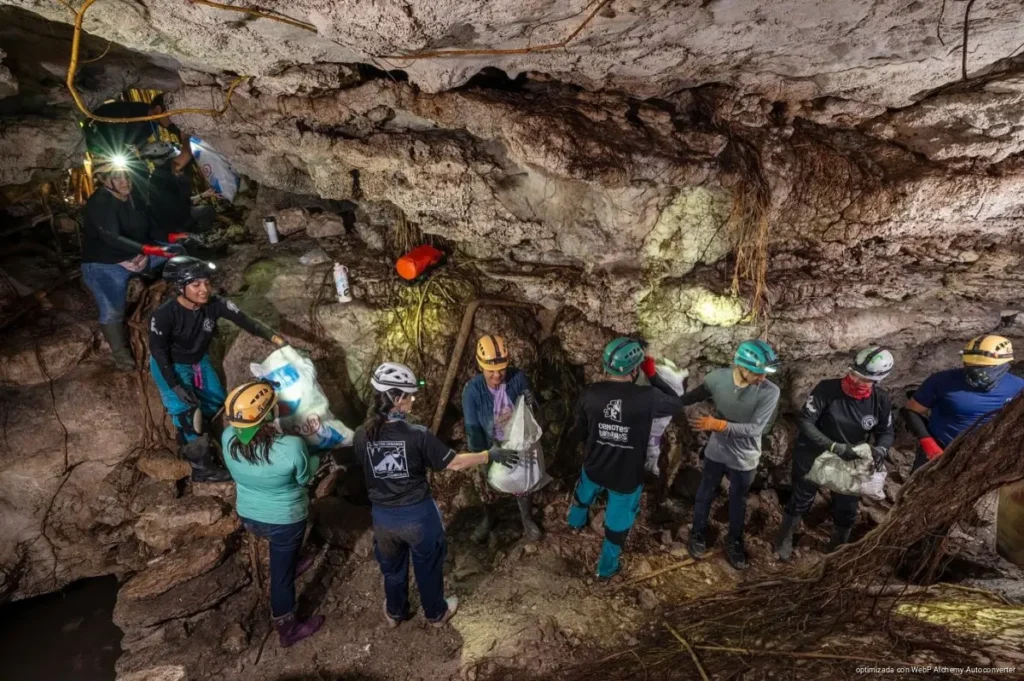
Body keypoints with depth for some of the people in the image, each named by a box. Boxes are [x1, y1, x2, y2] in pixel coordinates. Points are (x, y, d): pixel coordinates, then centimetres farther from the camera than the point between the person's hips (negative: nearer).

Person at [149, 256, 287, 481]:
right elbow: (158, 351, -23)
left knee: (216, 402, 16)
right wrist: (176, 386, -25)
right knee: (186, 411, -9)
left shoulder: (214, 304, -23)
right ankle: (201, 467, 6)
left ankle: (189, 436, 45)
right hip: (171, 366, -6)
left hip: (199, 360, 6)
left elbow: (244, 320, -25)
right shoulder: (164, 315, -33)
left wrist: (274, 337, -38)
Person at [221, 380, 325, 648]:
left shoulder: (228, 437, -22)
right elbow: (305, 478, -16)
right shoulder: (292, 447, -37)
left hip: (248, 515, 5)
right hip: (285, 520, -4)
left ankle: (291, 565, 64)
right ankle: (287, 630, 39)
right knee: (281, 572, 17)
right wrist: (315, 457, 3)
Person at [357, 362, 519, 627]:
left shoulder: (361, 436, -14)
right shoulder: (417, 435, -25)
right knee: (428, 565, 23)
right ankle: (436, 613, 44)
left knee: (392, 566, 28)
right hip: (418, 514, -3)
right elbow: (454, 463, -17)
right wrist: (491, 455, -6)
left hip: (382, 515, 3)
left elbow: (368, 468, 4)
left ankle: (395, 613, 50)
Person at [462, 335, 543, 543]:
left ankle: (527, 519, 52)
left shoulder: (518, 378, -23)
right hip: (489, 447, 0)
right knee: (486, 485, 23)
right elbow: (472, 428, -21)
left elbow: (535, 414, -14)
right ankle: (488, 519, 55)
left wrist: (531, 404, -36)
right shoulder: (472, 390, -27)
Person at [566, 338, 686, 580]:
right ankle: (606, 569, 44)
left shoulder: (590, 393, -18)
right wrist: (653, 376, -5)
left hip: (594, 467, 3)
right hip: (627, 475, -3)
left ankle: (576, 522, 68)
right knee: (618, 524, 21)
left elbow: (580, 429, -2)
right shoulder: (647, 397, -28)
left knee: (584, 493, 37)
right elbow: (676, 403, -6)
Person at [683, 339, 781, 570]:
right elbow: (694, 396, -1)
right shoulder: (718, 377, -19)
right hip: (716, 452, 1)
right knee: (705, 494, 20)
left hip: (744, 459, -1)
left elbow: (755, 428, -27)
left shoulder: (770, 392, -24)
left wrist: (718, 424, -37)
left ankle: (733, 542, 46)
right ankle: (697, 533, 45)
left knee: (738, 502, 21)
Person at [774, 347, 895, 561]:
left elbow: (886, 432, 0)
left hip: (849, 461, 3)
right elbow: (804, 421, -26)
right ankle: (784, 539, 38)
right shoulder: (827, 389, -26)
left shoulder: (881, 401, -14)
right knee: (801, 501, 13)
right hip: (812, 455, -3)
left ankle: (838, 548, 44)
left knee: (847, 508, 17)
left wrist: (880, 449, -23)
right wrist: (834, 446, -34)